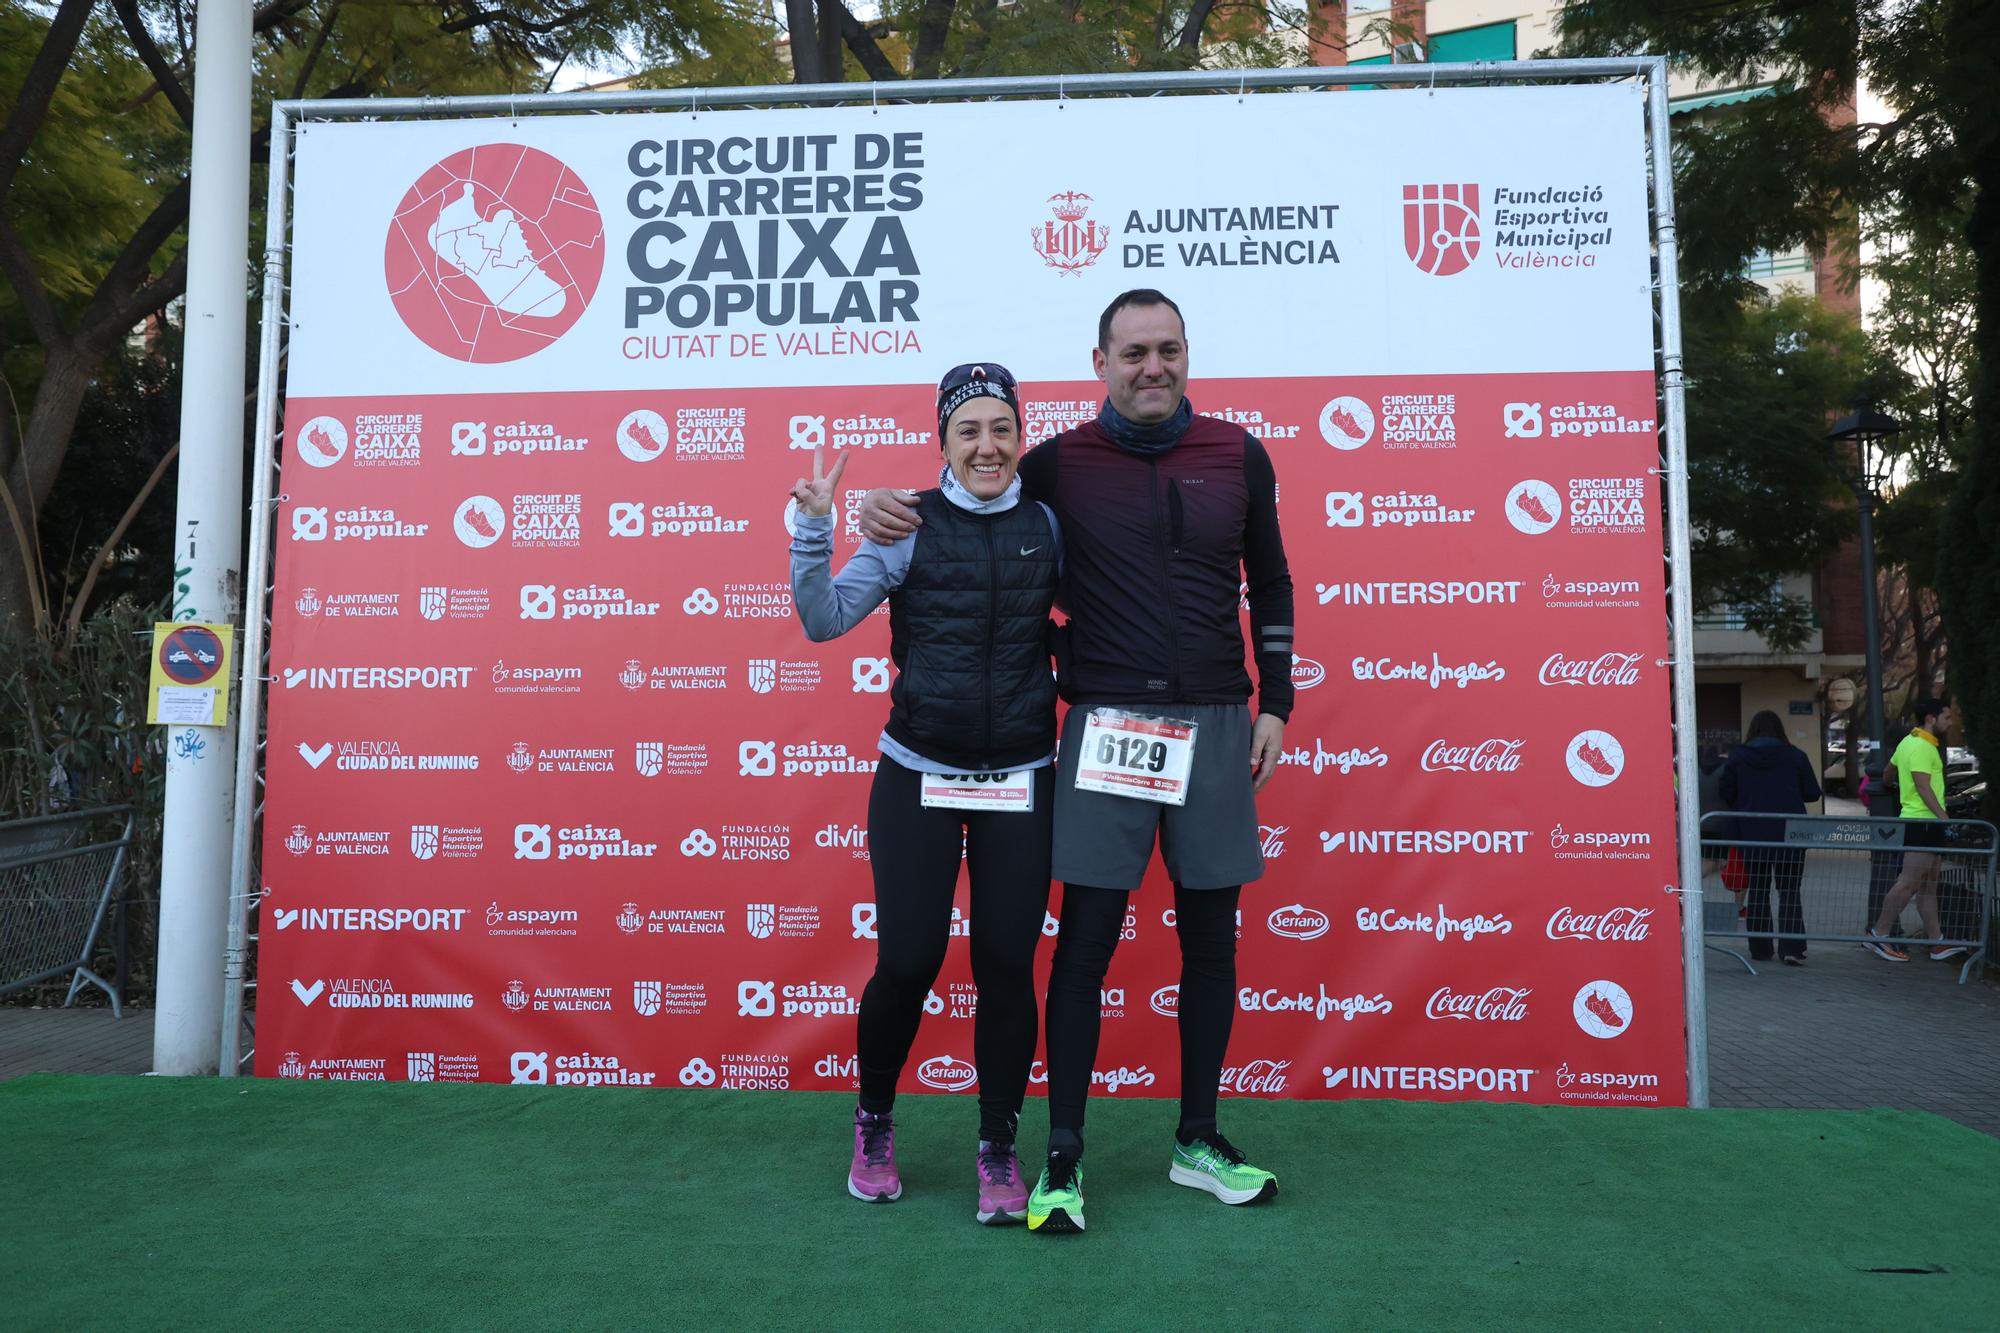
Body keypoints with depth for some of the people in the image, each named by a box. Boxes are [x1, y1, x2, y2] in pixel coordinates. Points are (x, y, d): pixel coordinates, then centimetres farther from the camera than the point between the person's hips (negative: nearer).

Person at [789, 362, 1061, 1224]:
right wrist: (815, 525, -17)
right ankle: (873, 1123, 29)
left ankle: (999, 1151, 22)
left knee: (1008, 965, 3)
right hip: (918, 777, -1)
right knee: (907, 961, 0)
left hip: (1020, 781, 2)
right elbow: (823, 619, -8)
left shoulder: (1047, 527, 3)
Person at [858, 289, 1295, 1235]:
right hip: (1107, 725, -2)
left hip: (1214, 724, 3)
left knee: (1211, 938, 9)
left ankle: (1198, 1141, 26)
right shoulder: (1061, 464, 0)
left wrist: (1275, 703, 9)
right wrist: (896, 514, -10)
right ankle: (1063, 1157, 13)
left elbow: (1269, 583, 14)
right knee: (1086, 937, -1)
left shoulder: (1238, 456, 6)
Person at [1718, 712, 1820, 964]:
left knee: (1757, 891, 12)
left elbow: (1725, 794, -1)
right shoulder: (1795, 756, -2)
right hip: (1789, 835, -1)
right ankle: (1791, 947, -5)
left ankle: (1760, 948, 14)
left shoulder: (1737, 757, -2)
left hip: (1752, 835, 1)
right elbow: (1812, 793, 2)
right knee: (1789, 890, 6)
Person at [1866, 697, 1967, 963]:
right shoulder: (1922, 747, -14)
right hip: (1923, 821, -11)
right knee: (1909, 882, -10)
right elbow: (1923, 786, -22)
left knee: (1928, 884, 9)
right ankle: (1879, 935, -6)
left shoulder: (1910, 742, 17)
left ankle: (1936, 941, 12)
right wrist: (1945, 818, -26)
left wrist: (1893, 785, 50)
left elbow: (1888, 773, 30)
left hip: (1916, 821, 11)